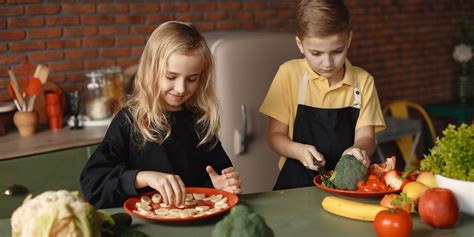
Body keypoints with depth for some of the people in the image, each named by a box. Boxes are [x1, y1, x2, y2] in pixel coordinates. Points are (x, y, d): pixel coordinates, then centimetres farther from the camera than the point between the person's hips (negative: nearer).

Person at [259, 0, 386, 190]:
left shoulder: (363, 81, 6)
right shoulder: (290, 74, 1)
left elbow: (365, 136, 2)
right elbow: (276, 135, 2)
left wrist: (359, 150, -23)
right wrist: (299, 151, -20)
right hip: (298, 181, -4)